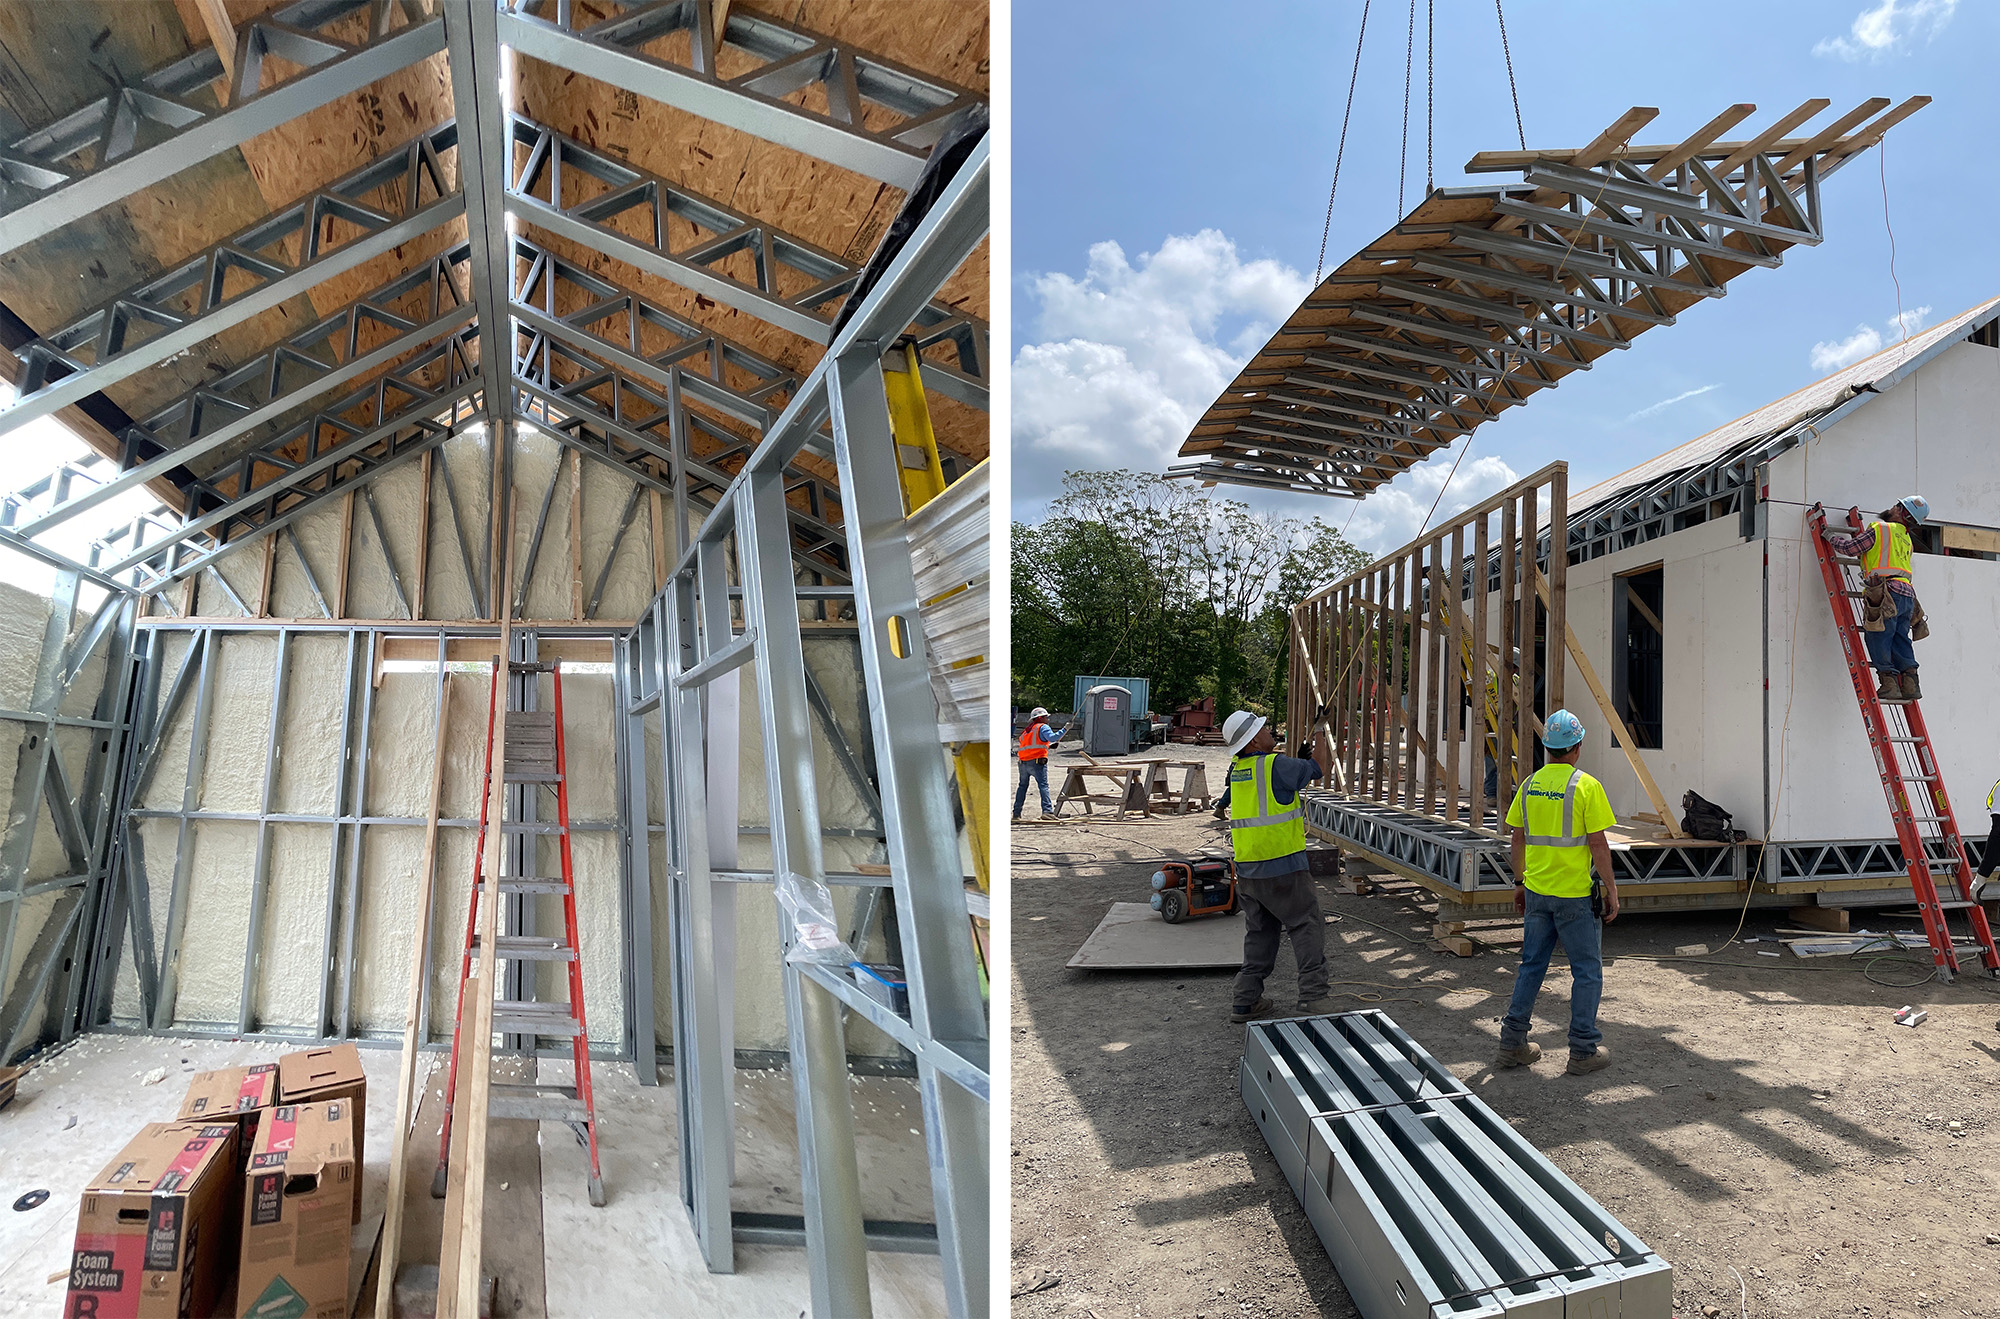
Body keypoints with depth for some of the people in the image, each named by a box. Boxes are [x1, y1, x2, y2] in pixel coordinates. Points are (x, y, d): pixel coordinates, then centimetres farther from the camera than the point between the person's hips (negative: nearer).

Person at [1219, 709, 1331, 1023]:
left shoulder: (1237, 768, 8)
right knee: (1307, 927, 3)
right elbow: (1318, 769, 5)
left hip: (1246, 869, 7)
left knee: (1259, 932, 15)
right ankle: (1313, 997, 0)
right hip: (1283, 867, -7)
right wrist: (1318, 739, 21)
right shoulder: (1277, 766, -13)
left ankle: (1245, 1001, 15)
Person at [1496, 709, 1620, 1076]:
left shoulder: (1529, 784, 4)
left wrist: (1520, 883, 19)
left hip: (1536, 892, 5)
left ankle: (1512, 1044, 16)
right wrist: (1612, 890, -2)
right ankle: (1583, 1051, 13)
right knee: (1587, 971, 8)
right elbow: (1597, 844, -12)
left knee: (1531, 966, 13)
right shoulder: (1586, 786, -11)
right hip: (1575, 894, -5)